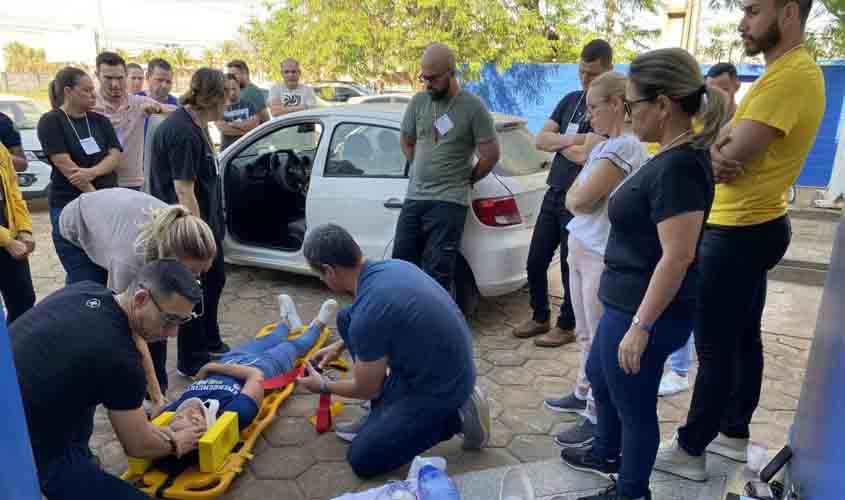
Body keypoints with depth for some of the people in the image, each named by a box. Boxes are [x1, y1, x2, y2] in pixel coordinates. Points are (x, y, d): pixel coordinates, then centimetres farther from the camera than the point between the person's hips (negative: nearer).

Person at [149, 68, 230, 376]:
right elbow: (183, 191, -25)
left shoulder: (196, 125, 7)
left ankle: (210, 342, 41)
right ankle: (191, 362, 19)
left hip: (208, 221, 10)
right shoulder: (181, 133, -23)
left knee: (215, 280, 22)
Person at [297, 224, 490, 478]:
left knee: (362, 459, 4)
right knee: (346, 319, 8)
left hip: (439, 387, -9)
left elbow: (366, 390, -11)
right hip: (450, 363, 9)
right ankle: (385, 413, 17)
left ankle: (454, 416, 4)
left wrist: (323, 386, 8)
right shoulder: (391, 266, -3)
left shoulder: (367, 314, -28)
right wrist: (340, 345, 25)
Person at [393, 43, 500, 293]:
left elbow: (491, 154, -6)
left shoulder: (473, 107, -8)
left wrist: (465, 180, 4)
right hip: (414, 197, 5)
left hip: (449, 202, -5)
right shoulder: (419, 101, 6)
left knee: (437, 274, -4)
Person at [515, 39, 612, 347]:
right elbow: (540, 139, 3)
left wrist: (559, 143, -5)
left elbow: (590, 157, -21)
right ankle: (540, 318, 30)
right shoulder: (570, 100, 10)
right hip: (553, 195, 7)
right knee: (535, 263, 12)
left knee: (571, 268, 5)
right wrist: (573, 140, -13)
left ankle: (567, 326, 23)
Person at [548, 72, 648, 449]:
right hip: (581, 250, 9)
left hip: (604, 257, -9)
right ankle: (584, 394, 36)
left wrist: (579, 194, 0)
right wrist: (582, 195, -6)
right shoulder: (604, 146, 12)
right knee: (587, 335, 20)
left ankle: (597, 418, 13)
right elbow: (572, 200, 12)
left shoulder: (624, 148, -18)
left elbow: (578, 199, -19)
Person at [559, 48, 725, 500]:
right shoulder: (675, 156, 7)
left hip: (646, 312, -10)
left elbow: (677, 258, -27)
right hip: (628, 304, 10)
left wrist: (641, 326, -23)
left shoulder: (679, 166, -25)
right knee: (599, 376, 27)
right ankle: (606, 453, 50)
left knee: (633, 405, 11)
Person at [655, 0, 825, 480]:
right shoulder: (784, 72, 14)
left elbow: (731, 158, -24)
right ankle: (734, 433, 32)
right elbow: (733, 146, 7)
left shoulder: (792, 75, -20)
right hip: (752, 226, 10)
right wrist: (716, 150, -15)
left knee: (714, 345, -1)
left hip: (740, 233, -10)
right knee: (742, 338, 17)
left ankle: (690, 451, 12)